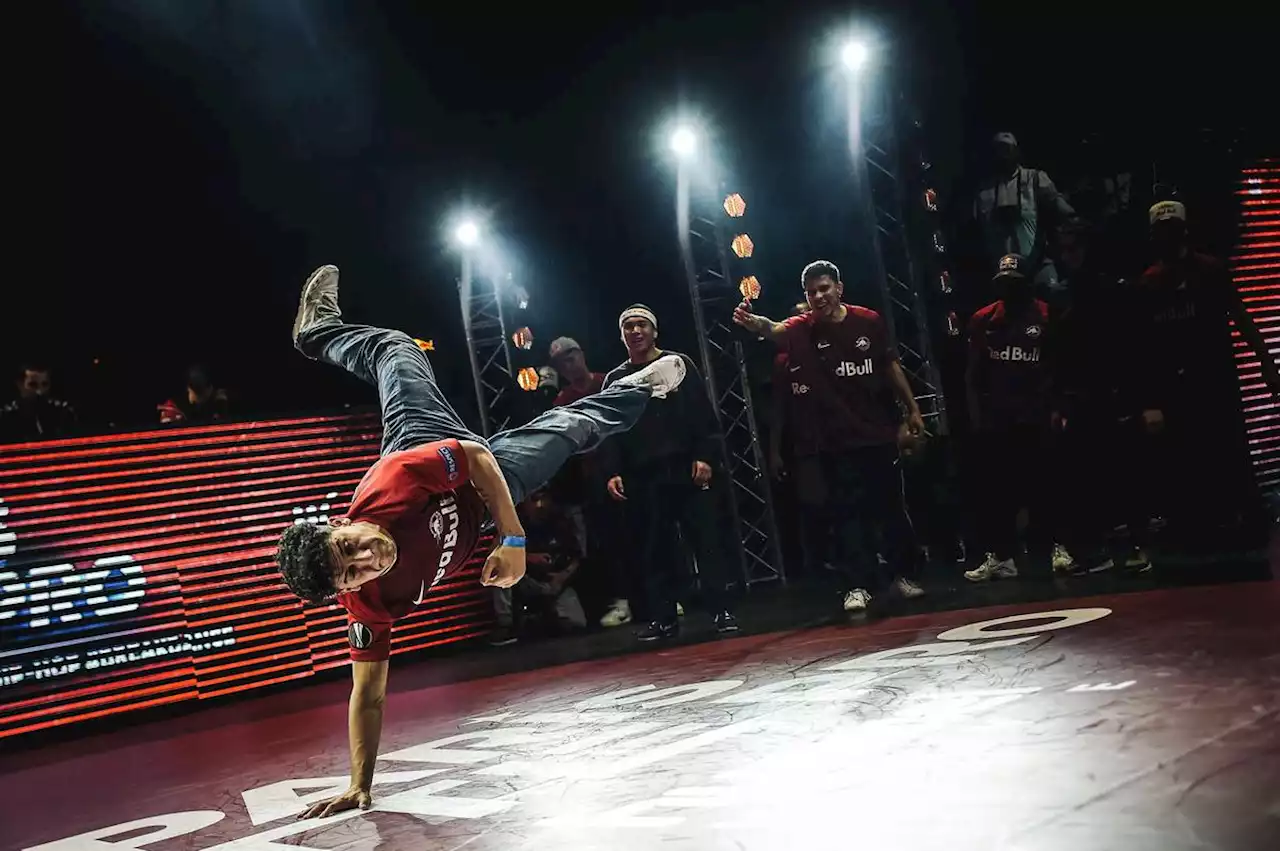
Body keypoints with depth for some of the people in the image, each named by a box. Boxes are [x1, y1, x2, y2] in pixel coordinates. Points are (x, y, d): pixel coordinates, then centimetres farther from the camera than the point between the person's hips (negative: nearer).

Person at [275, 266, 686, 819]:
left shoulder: (394, 483, -45)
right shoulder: (369, 603, -38)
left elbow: (475, 455, -29)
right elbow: (369, 694, -29)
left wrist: (514, 540, -30)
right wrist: (359, 786, -31)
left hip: (480, 473, 0)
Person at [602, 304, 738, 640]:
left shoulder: (678, 364, 8)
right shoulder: (615, 379, 15)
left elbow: (704, 415, 1)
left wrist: (705, 456, -10)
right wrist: (613, 472, -2)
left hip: (686, 471, -2)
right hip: (642, 479, 2)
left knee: (706, 541, -3)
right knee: (653, 550, 4)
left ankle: (720, 610, 2)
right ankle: (663, 617, 11)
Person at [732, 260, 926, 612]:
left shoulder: (869, 321, -1)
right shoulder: (803, 328, -7)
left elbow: (891, 366, 11)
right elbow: (775, 330, -30)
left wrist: (912, 408, 12)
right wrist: (754, 322, -53)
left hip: (880, 432, 2)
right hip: (836, 439, -2)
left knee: (891, 506, 11)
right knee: (849, 512, 0)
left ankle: (904, 573, 27)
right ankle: (859, 585, 7)